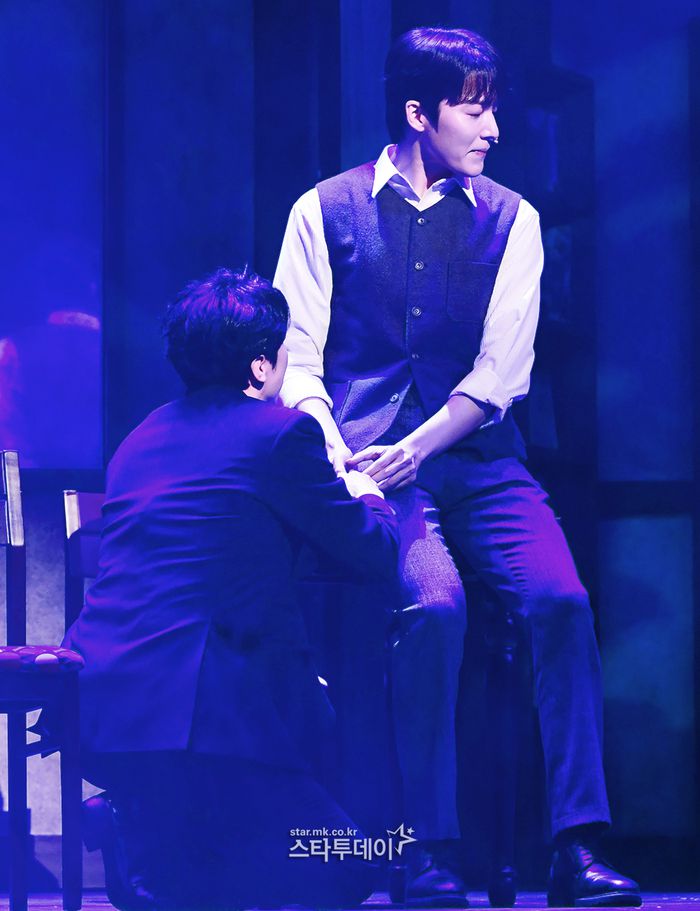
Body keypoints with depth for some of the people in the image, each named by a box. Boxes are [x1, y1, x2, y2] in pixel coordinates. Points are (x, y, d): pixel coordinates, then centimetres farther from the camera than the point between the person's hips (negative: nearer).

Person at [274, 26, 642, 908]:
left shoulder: (510, 220, 9)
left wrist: (411, 451, -13)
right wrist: (339, 460, -15)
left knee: (561, 599, -25)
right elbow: (297, 360, 3)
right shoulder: (325, 211, 7)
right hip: (374, 459, -2)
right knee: (433, 603, -30)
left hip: (476, 459, 2)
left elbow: (501, 371, 1)